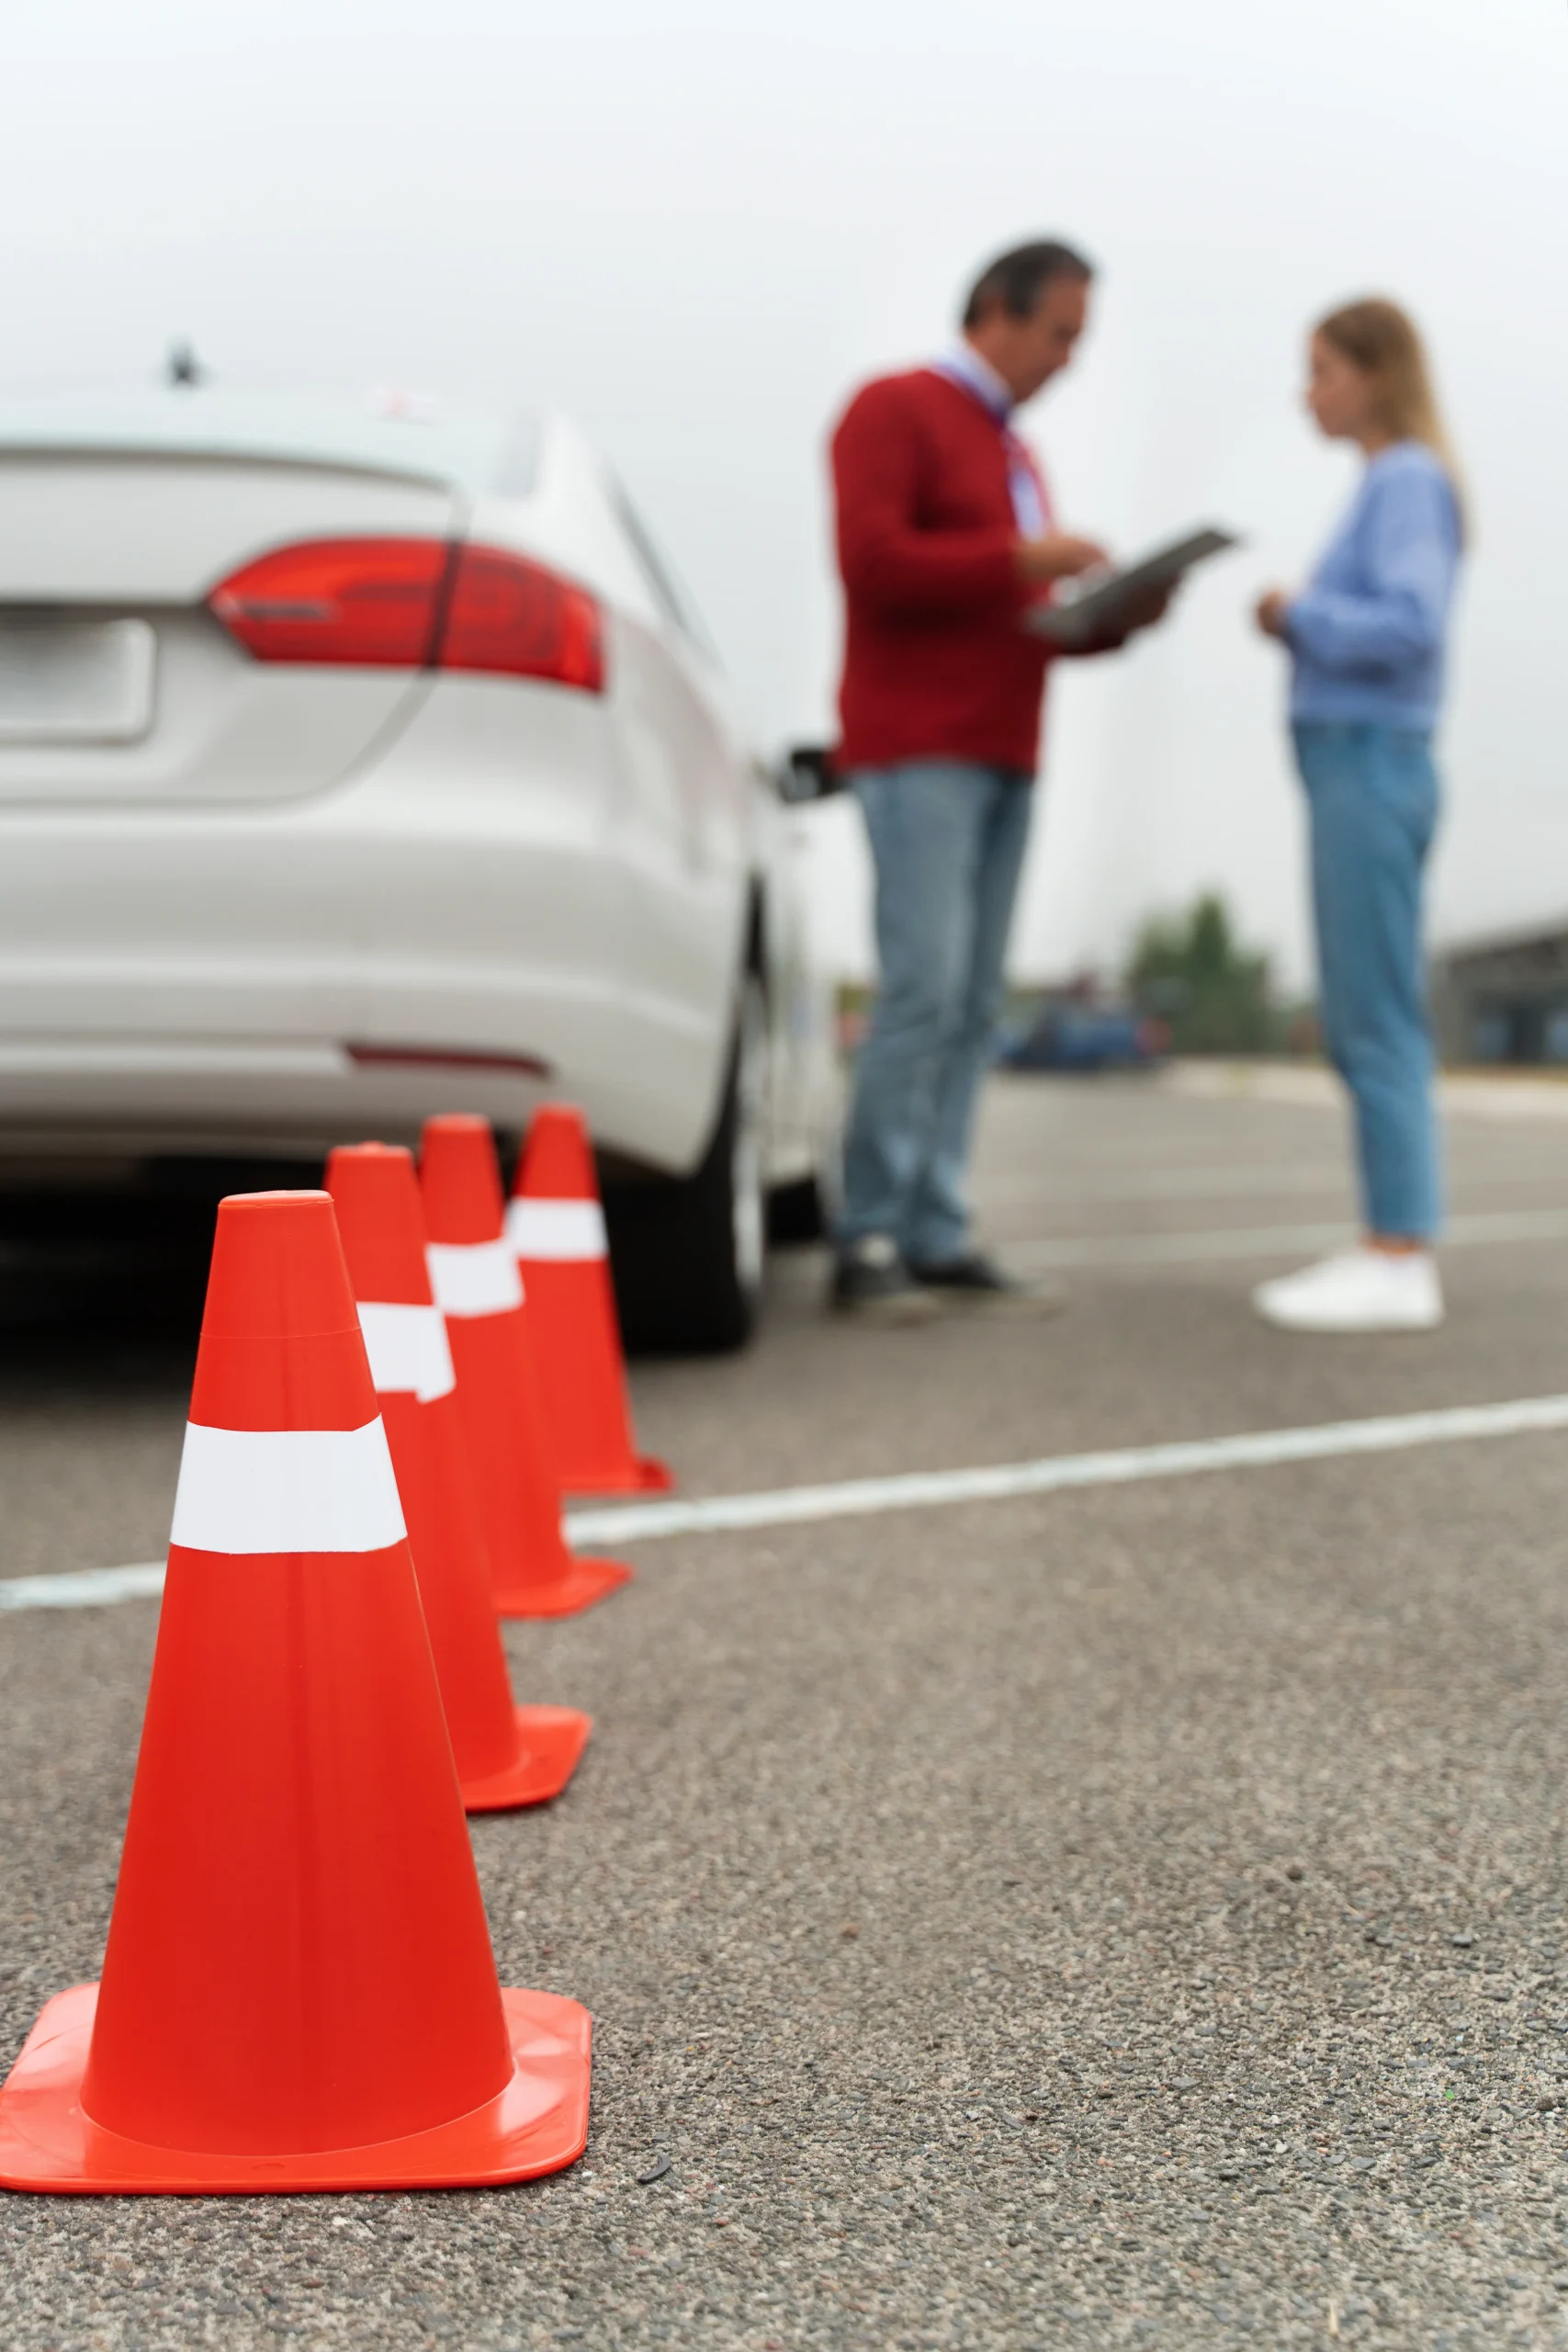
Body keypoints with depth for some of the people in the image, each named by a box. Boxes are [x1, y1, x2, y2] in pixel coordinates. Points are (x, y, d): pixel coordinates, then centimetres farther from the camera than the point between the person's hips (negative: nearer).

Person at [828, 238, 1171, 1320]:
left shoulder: (1015, 452, 27)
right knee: (924, 988, -16)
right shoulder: (895, 410, 0)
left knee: (974, 1005, 0)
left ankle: (936, 1235, 1)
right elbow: (871, 559, -15)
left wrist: (1125, 609, 8)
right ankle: (870, 1240, -12)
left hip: (1002, 755, 8)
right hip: (917, 750, -8)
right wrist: (1022, 556, -15)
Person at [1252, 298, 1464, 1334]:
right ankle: (1392, 1255, 13)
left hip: (1374, 772, -10)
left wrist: (1302, 614, -10)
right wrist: (1300, 625, 6)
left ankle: (1403, 1261, -5)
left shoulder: (1410, 482, -9)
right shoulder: (1389, 487, 19)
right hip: (1349, 775, 10)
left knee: (1378, 1023, -8)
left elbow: (1412, 626, -22)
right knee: (1358, 1027, 9)